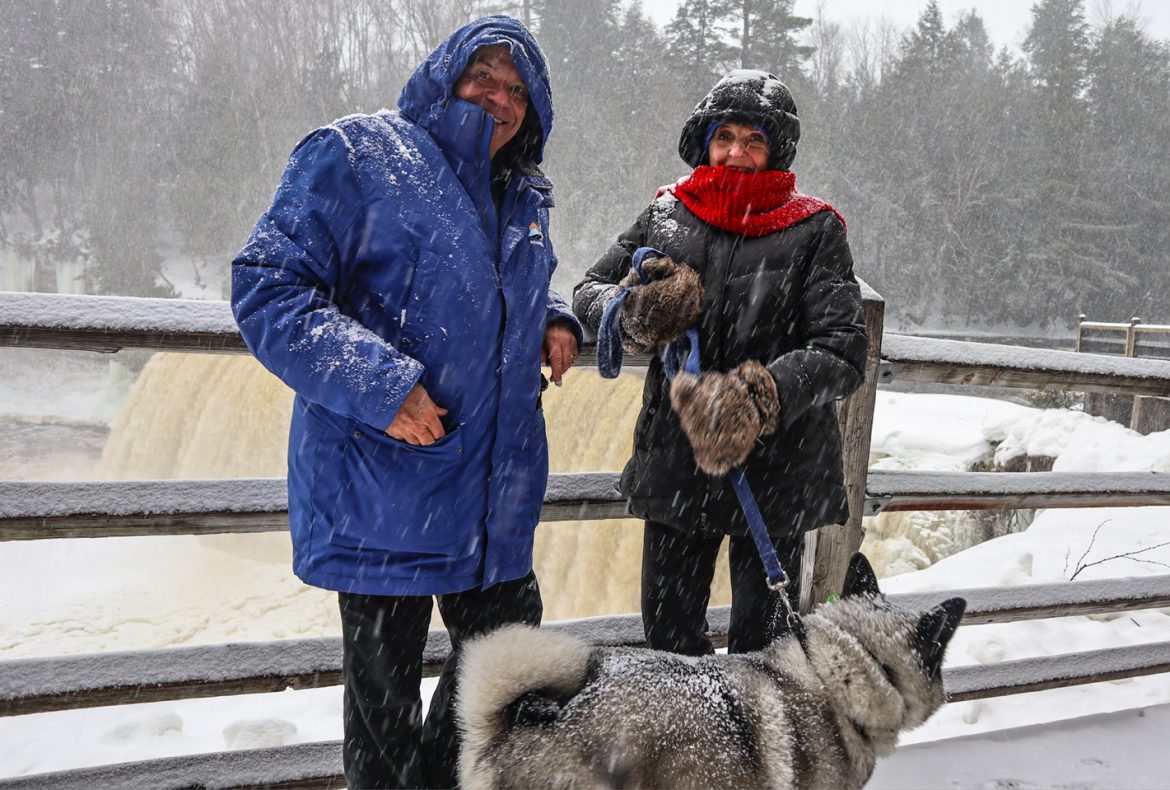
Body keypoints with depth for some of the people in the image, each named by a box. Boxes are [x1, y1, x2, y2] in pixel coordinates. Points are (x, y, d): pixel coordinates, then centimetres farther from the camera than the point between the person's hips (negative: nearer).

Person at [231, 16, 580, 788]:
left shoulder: (524, 195, 13)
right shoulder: (358, 154, -8)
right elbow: (268, 288, -14)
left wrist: (551, 319, 7)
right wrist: (376, 385, -25)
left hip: (497, 489, 7)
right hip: (381, 485, -7)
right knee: (385, 680, 7)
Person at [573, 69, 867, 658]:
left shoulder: (813, 229, -3)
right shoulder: (666, 215, 6)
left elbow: (843, 351, -12)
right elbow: (589, 290, 10)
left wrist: (761, 395, -29)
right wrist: (633, 314, -13)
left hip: (775, 470, -2)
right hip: (674, 464, 3)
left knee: (762, 643, 11)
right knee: (668, 638, 14)